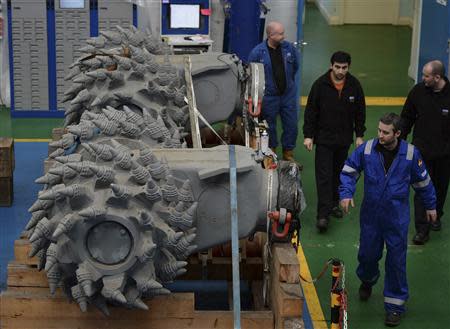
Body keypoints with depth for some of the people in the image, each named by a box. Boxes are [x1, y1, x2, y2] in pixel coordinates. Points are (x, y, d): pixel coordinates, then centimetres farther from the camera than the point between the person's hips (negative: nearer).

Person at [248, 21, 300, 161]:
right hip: (269, 96, -3)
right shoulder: (258, 52, -14)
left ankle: (288, 154, 23)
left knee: (291, 125, 7)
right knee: (269, 127, 11)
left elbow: (295, 66, 14)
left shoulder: (289, 48, -5)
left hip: (288, 94, 3)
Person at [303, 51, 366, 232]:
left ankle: (334, 203, 31)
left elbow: (360, 112, 7)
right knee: (324, 176, -7)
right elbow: (310, 111, -5)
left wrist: (359, 135, 6)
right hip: (324, 137, -3)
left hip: (344, 139, 3)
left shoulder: (354, 85, -2)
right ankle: (323, 214, -9)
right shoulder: (320, 84, -10)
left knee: (338, 173, 14)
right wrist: (308, 135, -7)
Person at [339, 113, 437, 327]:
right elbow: (349, 171, 2)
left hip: (397, 217, -1)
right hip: (370, 215, 2)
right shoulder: (367, 149, -11)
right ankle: (367, 281, 49)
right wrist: (346, 194, -12)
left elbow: (422, 181, 5)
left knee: (396, 261, 2)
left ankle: (395, 305, 15)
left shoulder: (410, 153, -11)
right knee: (367, 253, 15)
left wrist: (430, 206, 15)